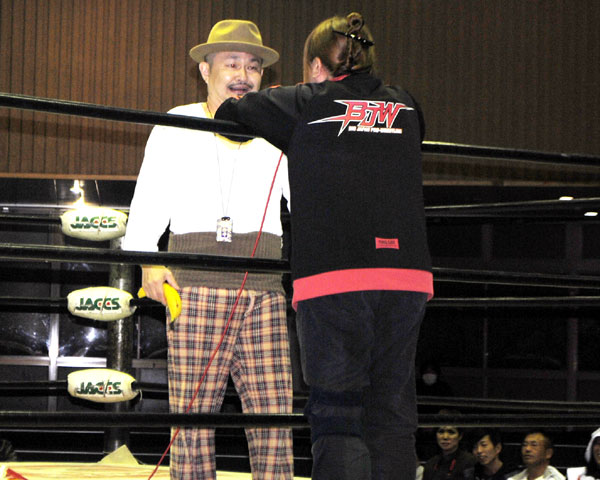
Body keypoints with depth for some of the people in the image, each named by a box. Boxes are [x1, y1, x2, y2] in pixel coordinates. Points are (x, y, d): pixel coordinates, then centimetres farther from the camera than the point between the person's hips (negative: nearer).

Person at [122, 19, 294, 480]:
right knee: (192, 419, -7)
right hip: (196, 294, -2)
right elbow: (147, 207, 11)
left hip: (264, 297, 2)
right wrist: (148, 264, -6)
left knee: (274, 416, -8)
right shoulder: (176, 129, 13)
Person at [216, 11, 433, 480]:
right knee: (392, 416, 7)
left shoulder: (303, 105, 7)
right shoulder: (404, 107, 16)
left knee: (337, 417, -2)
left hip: (332, 281, -3)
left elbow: (228, 113, 15)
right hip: (406, 277, 3)